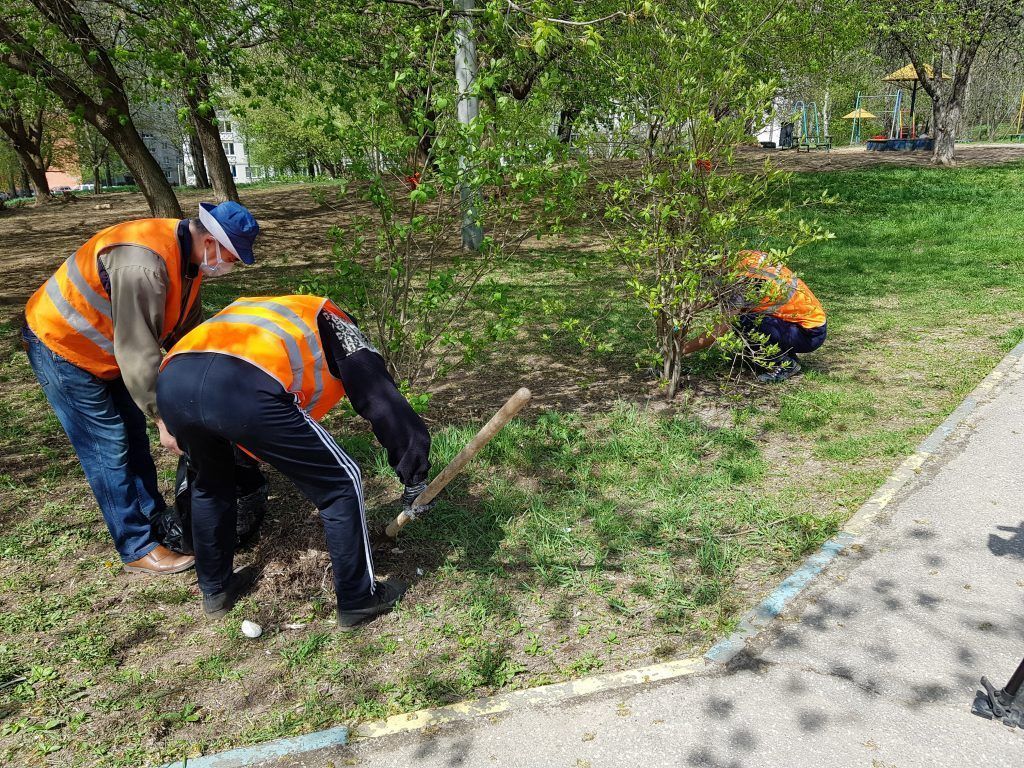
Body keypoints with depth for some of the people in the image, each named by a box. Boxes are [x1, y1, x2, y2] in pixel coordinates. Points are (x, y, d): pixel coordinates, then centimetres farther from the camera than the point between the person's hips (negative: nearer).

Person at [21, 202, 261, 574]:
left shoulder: (188, 256, -6)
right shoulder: (143, 264, -36)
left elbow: (184, 330, 3)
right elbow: (138, 352, -34)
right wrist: (164, 417, -28)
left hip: (104, 349, 9)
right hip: (60, 346, -9)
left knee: (133, 437, 15)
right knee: (108, 451, -4)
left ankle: (154, 519, 29)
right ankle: (138, 549, 7)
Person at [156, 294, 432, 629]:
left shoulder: (250, 309, 43)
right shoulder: (334, 325, 28)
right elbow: (384, 403, 17)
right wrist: (416, 477, 25)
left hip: (171, 381, 7)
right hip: (247, 389, -6)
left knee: (210, 483, 36)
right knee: (341, 484, 15)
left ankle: (216, 590, 48)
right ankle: (358, 600, 26)